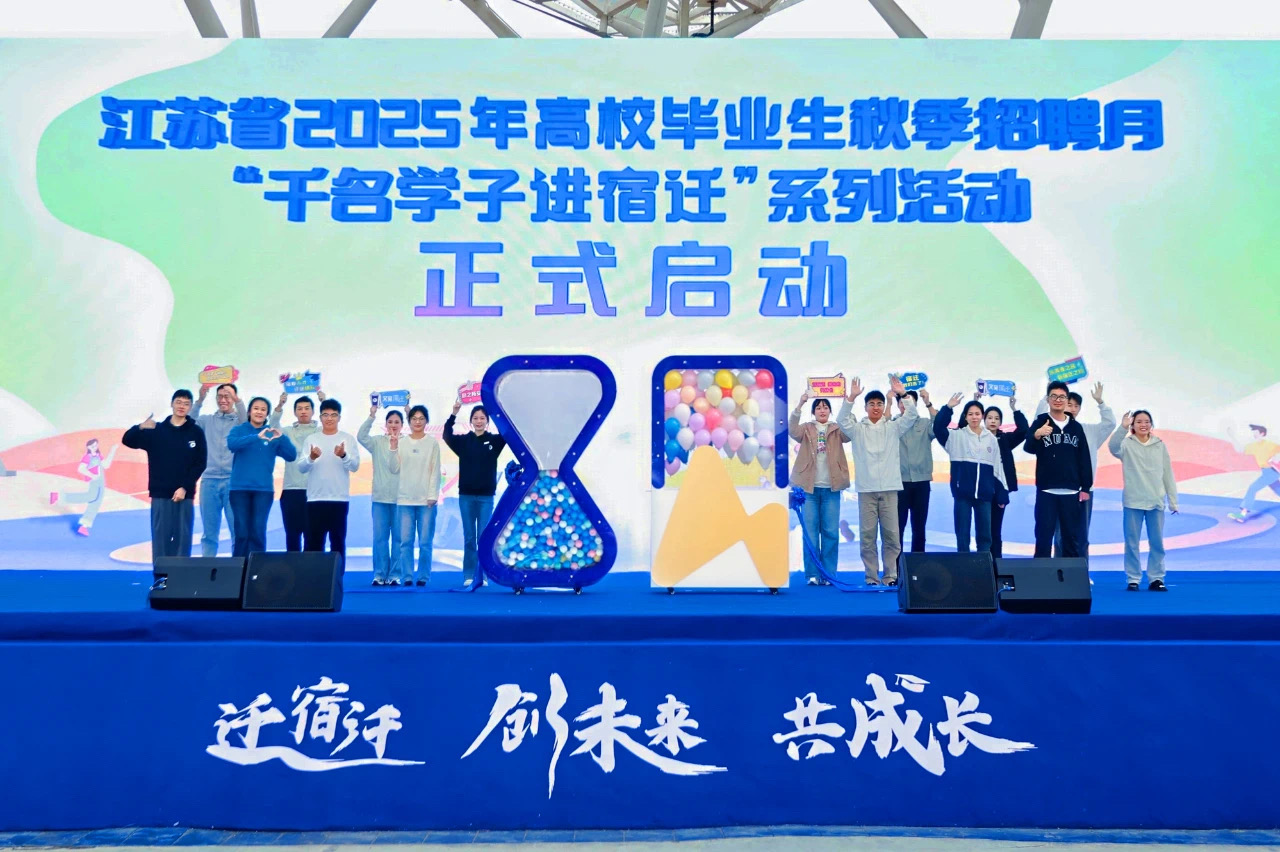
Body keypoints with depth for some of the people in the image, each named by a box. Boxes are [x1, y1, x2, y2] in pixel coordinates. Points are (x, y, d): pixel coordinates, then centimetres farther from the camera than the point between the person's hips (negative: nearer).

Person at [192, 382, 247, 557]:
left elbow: (247, 422, -16)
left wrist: (236, 399, -32)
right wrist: (200, 400, -20)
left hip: (233, 480, -2)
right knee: (209, 531, 6)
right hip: (210, 479, 2)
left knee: (238, 529, -2)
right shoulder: (207, 420, 12)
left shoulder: (239, 420, 6)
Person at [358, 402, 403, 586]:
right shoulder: (378, 442, 7)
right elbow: (361, 436, -12)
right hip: (380, 497, 1)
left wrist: (394, 447, -19)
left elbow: (396, 468, -8)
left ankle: (395, 575, 7)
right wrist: (372, 416, -17)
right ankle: (379, 574, 8)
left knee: (398, 538, 1)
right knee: (379, 537, 1)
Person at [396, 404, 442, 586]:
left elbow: (435, 471, 2)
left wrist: (433, 495, -4)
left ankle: (423, 576, 6)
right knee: (405, 541, -1)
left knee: (425, 542, -1)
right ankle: (407, 576, 5)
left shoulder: (433, 443, 5)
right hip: (404, 499, 1)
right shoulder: (401, 443, 9)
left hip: (426, 499, -1)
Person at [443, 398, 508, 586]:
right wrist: (454, 413, -25)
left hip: (486, 496, -1)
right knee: (469, 538, 5)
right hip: (466, 495, 1)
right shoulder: (463, 441, 3)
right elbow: (447, 435, -13)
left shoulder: (495, 440, 2)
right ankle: (468, 575, 10)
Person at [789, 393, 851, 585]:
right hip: (809, 486, 0)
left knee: (831, 532, 2)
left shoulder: (837, 430, 10)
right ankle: (812, 574, 6)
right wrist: (799, 405, -26)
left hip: (831, 487, 1)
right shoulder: (806, 429, 8)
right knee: (810, 531, 0)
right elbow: (792, 431, -13)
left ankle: (828, 574, 9)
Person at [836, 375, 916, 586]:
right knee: (867, 535, 1)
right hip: (866, 489, -1)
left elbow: (911, 416, -3)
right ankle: (871, 578, 7)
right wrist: (851, 397, -23)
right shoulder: (857, 429, 7)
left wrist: (903, 395, -16)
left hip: (889, 488, 1)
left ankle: (891, 576, 9)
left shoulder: (893, 427, 10)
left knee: (891, 534, 1)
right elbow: (842, 420, -10)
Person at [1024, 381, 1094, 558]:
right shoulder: (1040, 423, 0)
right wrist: (1036, 435, -39)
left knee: (1074, 539, 8)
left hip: (1072, 492, 3)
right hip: (1046, 491, -3)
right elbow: (1028, 448, -17)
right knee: (1044, 538, 1)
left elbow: (1084, 459, 11)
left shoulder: (1076, 427, 9)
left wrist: (1086, 487, 6)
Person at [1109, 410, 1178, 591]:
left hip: (1156, 501, 3)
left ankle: (1156, 578, 15)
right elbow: (1113, 447, -26)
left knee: (1157, 542, 7)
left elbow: (1168, 474, 10)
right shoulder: (1127, 444, -1)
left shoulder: (1160, 445, 8)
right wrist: (1123, 427, -41)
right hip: (1133, 501, -2)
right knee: (1132, 543, 2)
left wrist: (1173, 502, 8)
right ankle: (1133, 579, 9)